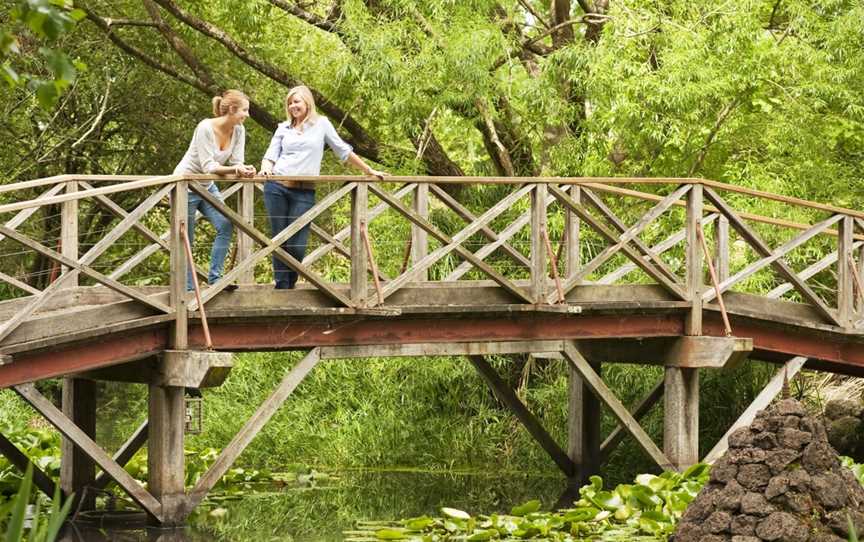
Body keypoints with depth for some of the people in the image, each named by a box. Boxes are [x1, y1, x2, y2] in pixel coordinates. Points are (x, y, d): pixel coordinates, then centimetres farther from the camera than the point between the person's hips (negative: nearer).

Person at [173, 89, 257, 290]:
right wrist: (235, 169, -42)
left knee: (226, 225, -12)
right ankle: (187, 288, 4)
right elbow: (208, 166, -28)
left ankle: (214, 278, -8)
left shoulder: (238, 131, -5)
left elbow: (236, 162, -8)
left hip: (207, 187, 6)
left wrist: (244, 169, -32)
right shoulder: (206, 128, -25)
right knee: (186, 239, -3)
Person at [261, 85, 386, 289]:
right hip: (277, 188, 2)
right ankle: (281, 288, 5)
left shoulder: (321, 124, 9)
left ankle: (290, 286, 9)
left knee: (296, 246, -8)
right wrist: (265, 169, -12)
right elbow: (270, 155, 11)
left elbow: (344, 151, 14)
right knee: (280, 242, 0)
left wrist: (369, 171, 17)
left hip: (304, 193, -2)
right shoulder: (284, 128, 14)